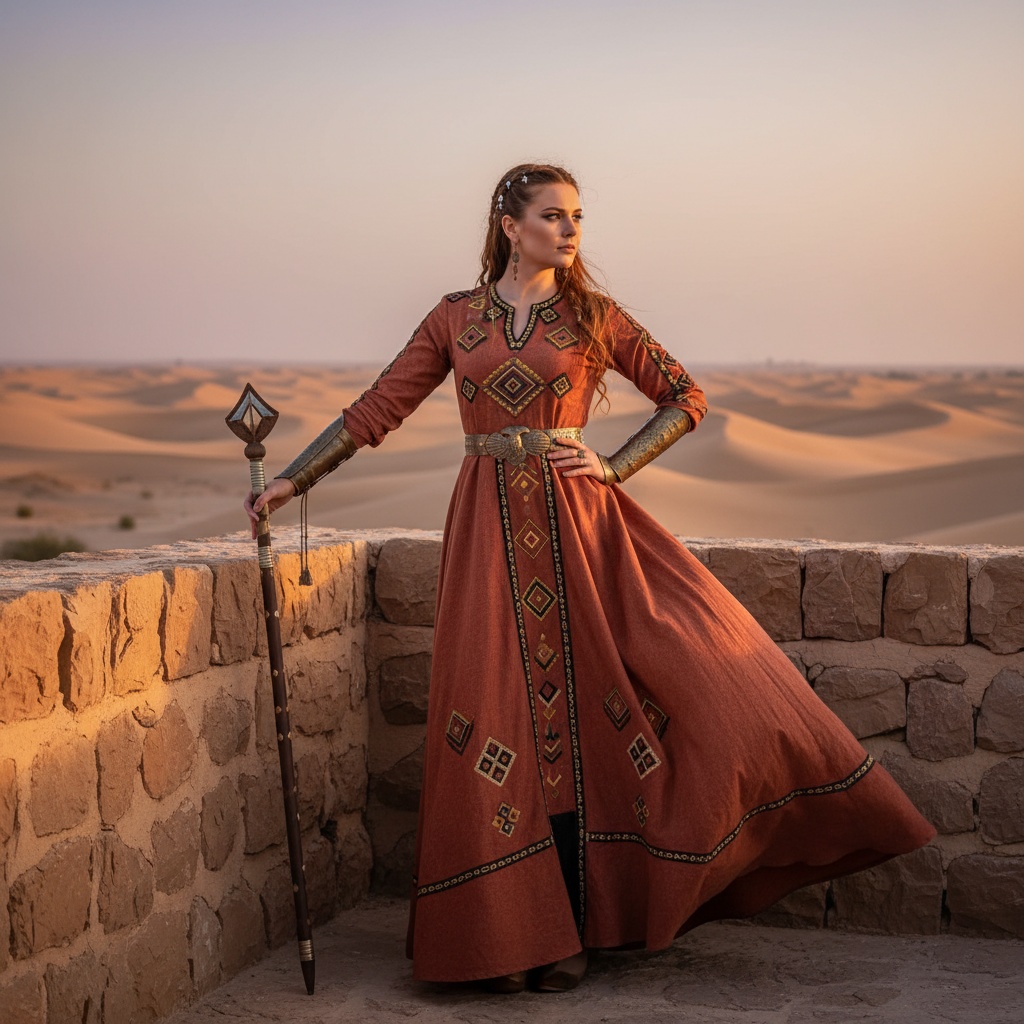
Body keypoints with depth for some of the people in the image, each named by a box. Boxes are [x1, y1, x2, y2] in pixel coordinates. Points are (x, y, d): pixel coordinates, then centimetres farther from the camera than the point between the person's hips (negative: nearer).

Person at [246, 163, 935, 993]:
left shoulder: (593, 317, 5)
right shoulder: (454, 318, 8)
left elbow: (686, 399, 7)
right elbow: (377, 410, 8)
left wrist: (615, 469, -4)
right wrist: (293, 480, 3)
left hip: (578, 526, 0)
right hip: (491, 531, 1)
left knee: (577, 716, -4)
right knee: (501, 725, 1)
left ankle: (570, 931, 9)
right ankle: (515, 934, 13)